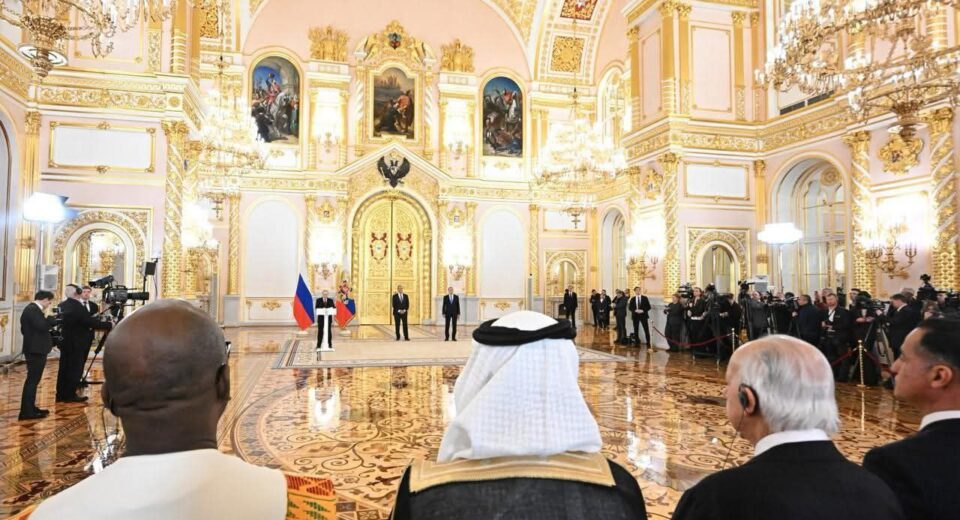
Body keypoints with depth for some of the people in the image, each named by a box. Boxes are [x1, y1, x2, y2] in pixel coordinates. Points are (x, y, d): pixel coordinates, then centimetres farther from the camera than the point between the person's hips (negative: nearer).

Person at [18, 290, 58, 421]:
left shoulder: (31, 309, 14)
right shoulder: (33, 309, -18)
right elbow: (42, 326, -29)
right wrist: (52, 319, -12)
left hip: (35, 349, 11)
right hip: (35, 350, -11)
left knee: (33, 380, 16)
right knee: (32, 380, -6)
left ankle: (30, 408, 24)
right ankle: (26, 412, -3)